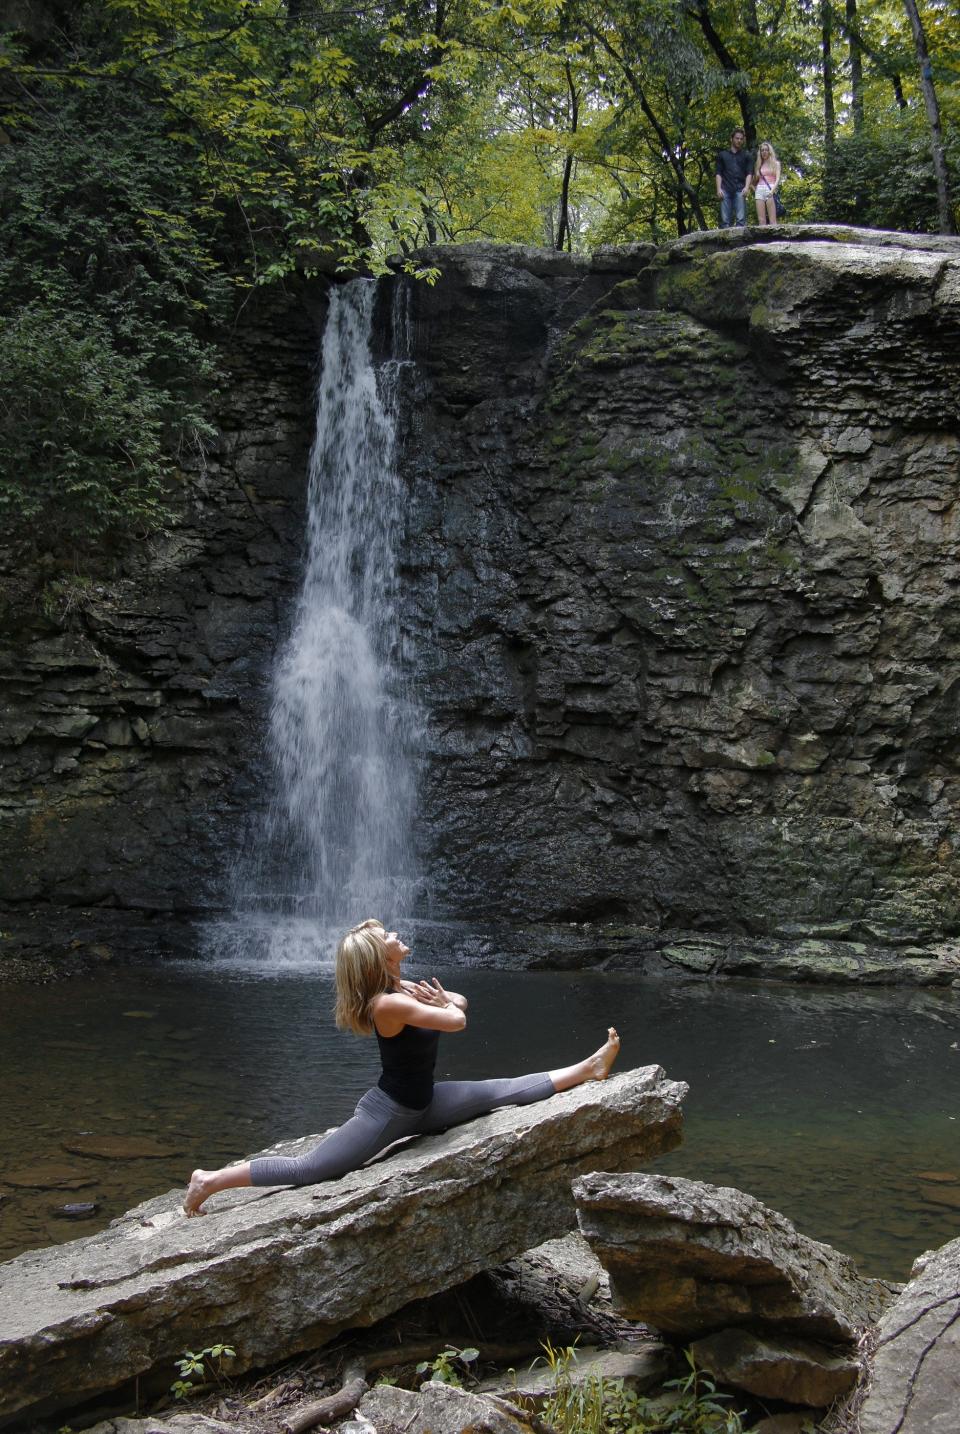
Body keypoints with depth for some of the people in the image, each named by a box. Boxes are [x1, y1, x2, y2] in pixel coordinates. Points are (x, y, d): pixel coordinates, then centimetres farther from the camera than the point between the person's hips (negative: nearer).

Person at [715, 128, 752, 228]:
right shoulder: (722, 155, 18)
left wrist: (747, 187, -8)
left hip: (740, 190, -1)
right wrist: (719, 189, -2)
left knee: (741, 218, -12)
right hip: (725, 190, 1)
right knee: (725, 219, -7)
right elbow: (718, 173, 12)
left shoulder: (746, 155, 18)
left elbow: (749, 173, 9)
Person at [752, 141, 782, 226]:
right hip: (759, 191, 4)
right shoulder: (758, 165, 20)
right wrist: (754, 189, 4)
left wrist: (772, 190, -18)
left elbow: (778, 178, -2)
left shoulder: (775, 163, 10)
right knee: (761, 220, -6)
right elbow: (754, 181, 24)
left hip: (770, 190, -4)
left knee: (772, 219, -13)